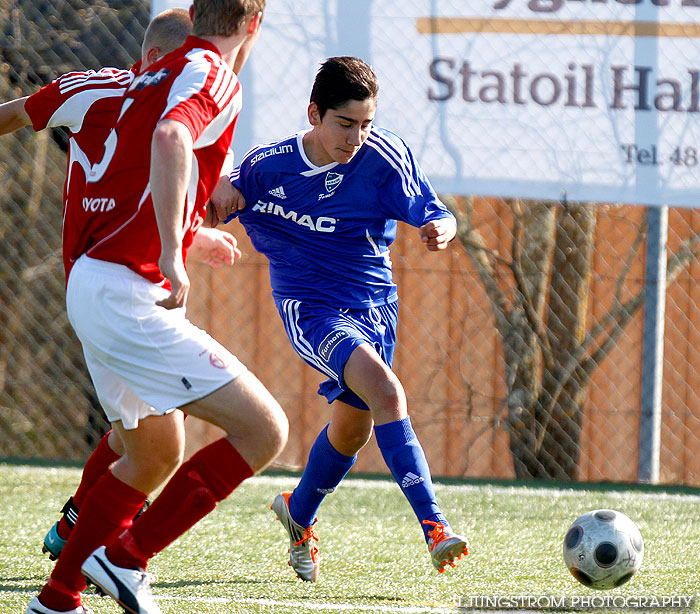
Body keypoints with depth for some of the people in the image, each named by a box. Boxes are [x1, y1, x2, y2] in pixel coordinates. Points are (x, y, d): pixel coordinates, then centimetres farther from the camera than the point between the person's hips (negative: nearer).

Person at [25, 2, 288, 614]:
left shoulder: (154, 76, 18)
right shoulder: (213, 77, -9)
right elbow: (170, 139, -32)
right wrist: (171, 253, -31)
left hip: (89, 282, 10)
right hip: (127, 293, -10)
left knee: (156, 456, 23)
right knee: (263, 430, -10)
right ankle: (124, 559, -7)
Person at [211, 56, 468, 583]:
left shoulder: (385, 156, -10)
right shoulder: (268, 166, -9)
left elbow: (434, 216, -9)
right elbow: (216, 203, 7)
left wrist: (441, 229, -33)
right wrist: (218, 192, -17)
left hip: (374, 305, 4)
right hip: (311, 307, -4)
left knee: (354, 427, 17)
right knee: (385, 391, -27)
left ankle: (299, 512, 48)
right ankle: (433, 525, -33)